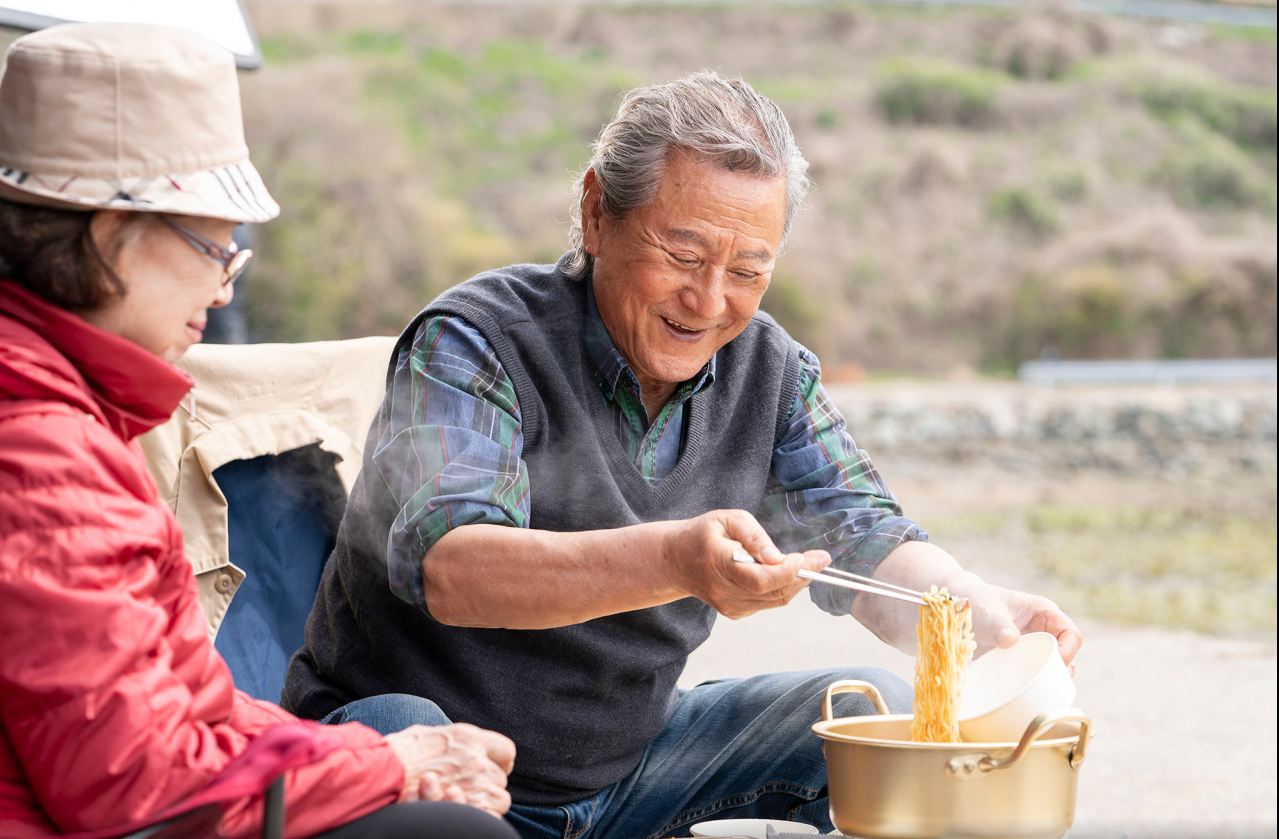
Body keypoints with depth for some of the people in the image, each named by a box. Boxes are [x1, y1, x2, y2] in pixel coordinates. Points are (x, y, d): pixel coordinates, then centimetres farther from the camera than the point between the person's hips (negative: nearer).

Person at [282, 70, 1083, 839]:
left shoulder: (768, 368, 0)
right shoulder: (471, 345, -20)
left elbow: (864, 543, -1)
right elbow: (442, 564, -36)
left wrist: (980, 610, -25)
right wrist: (675, 562, -52)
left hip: (622, 757, 5)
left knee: (885, 717, -9)